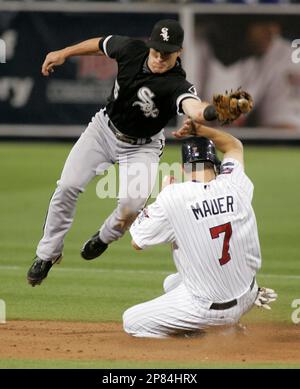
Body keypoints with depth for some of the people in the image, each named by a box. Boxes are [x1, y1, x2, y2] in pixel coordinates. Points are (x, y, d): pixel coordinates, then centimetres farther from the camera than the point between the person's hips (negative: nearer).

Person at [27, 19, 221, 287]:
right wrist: (64, 53, 11)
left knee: (133, 202, -25)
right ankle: (48, 254, 16)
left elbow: (193, 106, -58)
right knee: (67, 187, -4)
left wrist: (210, 112, -81)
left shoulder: (176, 85, -35)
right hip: (105, 127, 4)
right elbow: (102, 44, 2)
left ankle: (105, 237, 11)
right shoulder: (132, 50, -21)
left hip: (142, 147, -4)